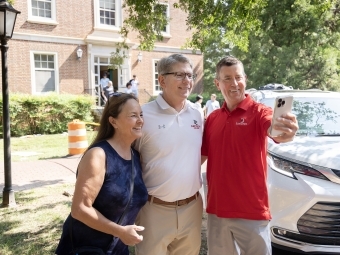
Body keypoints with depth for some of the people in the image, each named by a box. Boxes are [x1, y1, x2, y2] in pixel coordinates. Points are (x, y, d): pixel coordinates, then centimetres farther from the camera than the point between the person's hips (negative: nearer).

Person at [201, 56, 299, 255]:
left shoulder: (259, 112, -10)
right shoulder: (212, 118, 5)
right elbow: (201, 155, 10)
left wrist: (286, 133, -52)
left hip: (252, 211, -4)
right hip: (216, 210, 5)